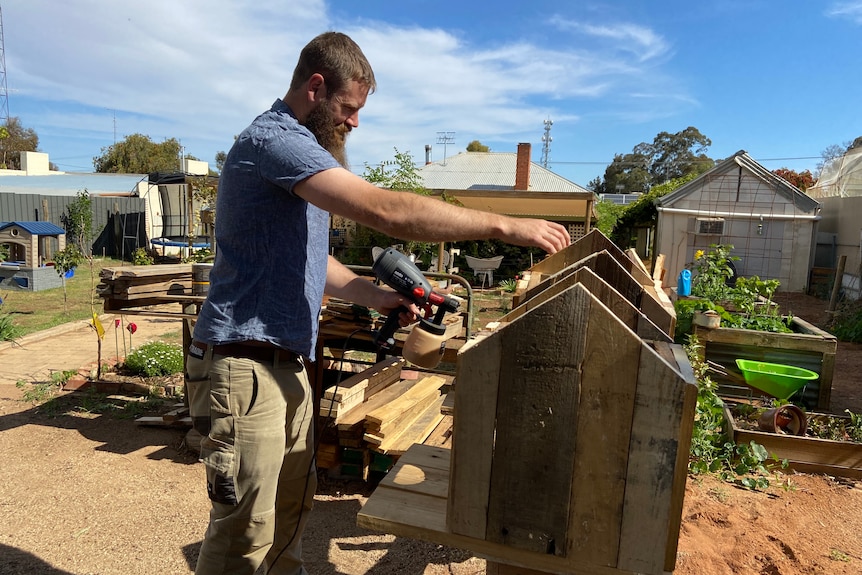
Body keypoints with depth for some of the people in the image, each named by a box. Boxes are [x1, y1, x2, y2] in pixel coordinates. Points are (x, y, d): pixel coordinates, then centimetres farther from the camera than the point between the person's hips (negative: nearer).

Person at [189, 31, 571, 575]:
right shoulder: (274, 138, -16)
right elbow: (385, 210, -30)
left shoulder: (300, 146, 18)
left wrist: (378, 297, 8)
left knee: (292, 509, 17)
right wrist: (506, 226, -24)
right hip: (247, 365, -10)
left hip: (287, 363, 10)